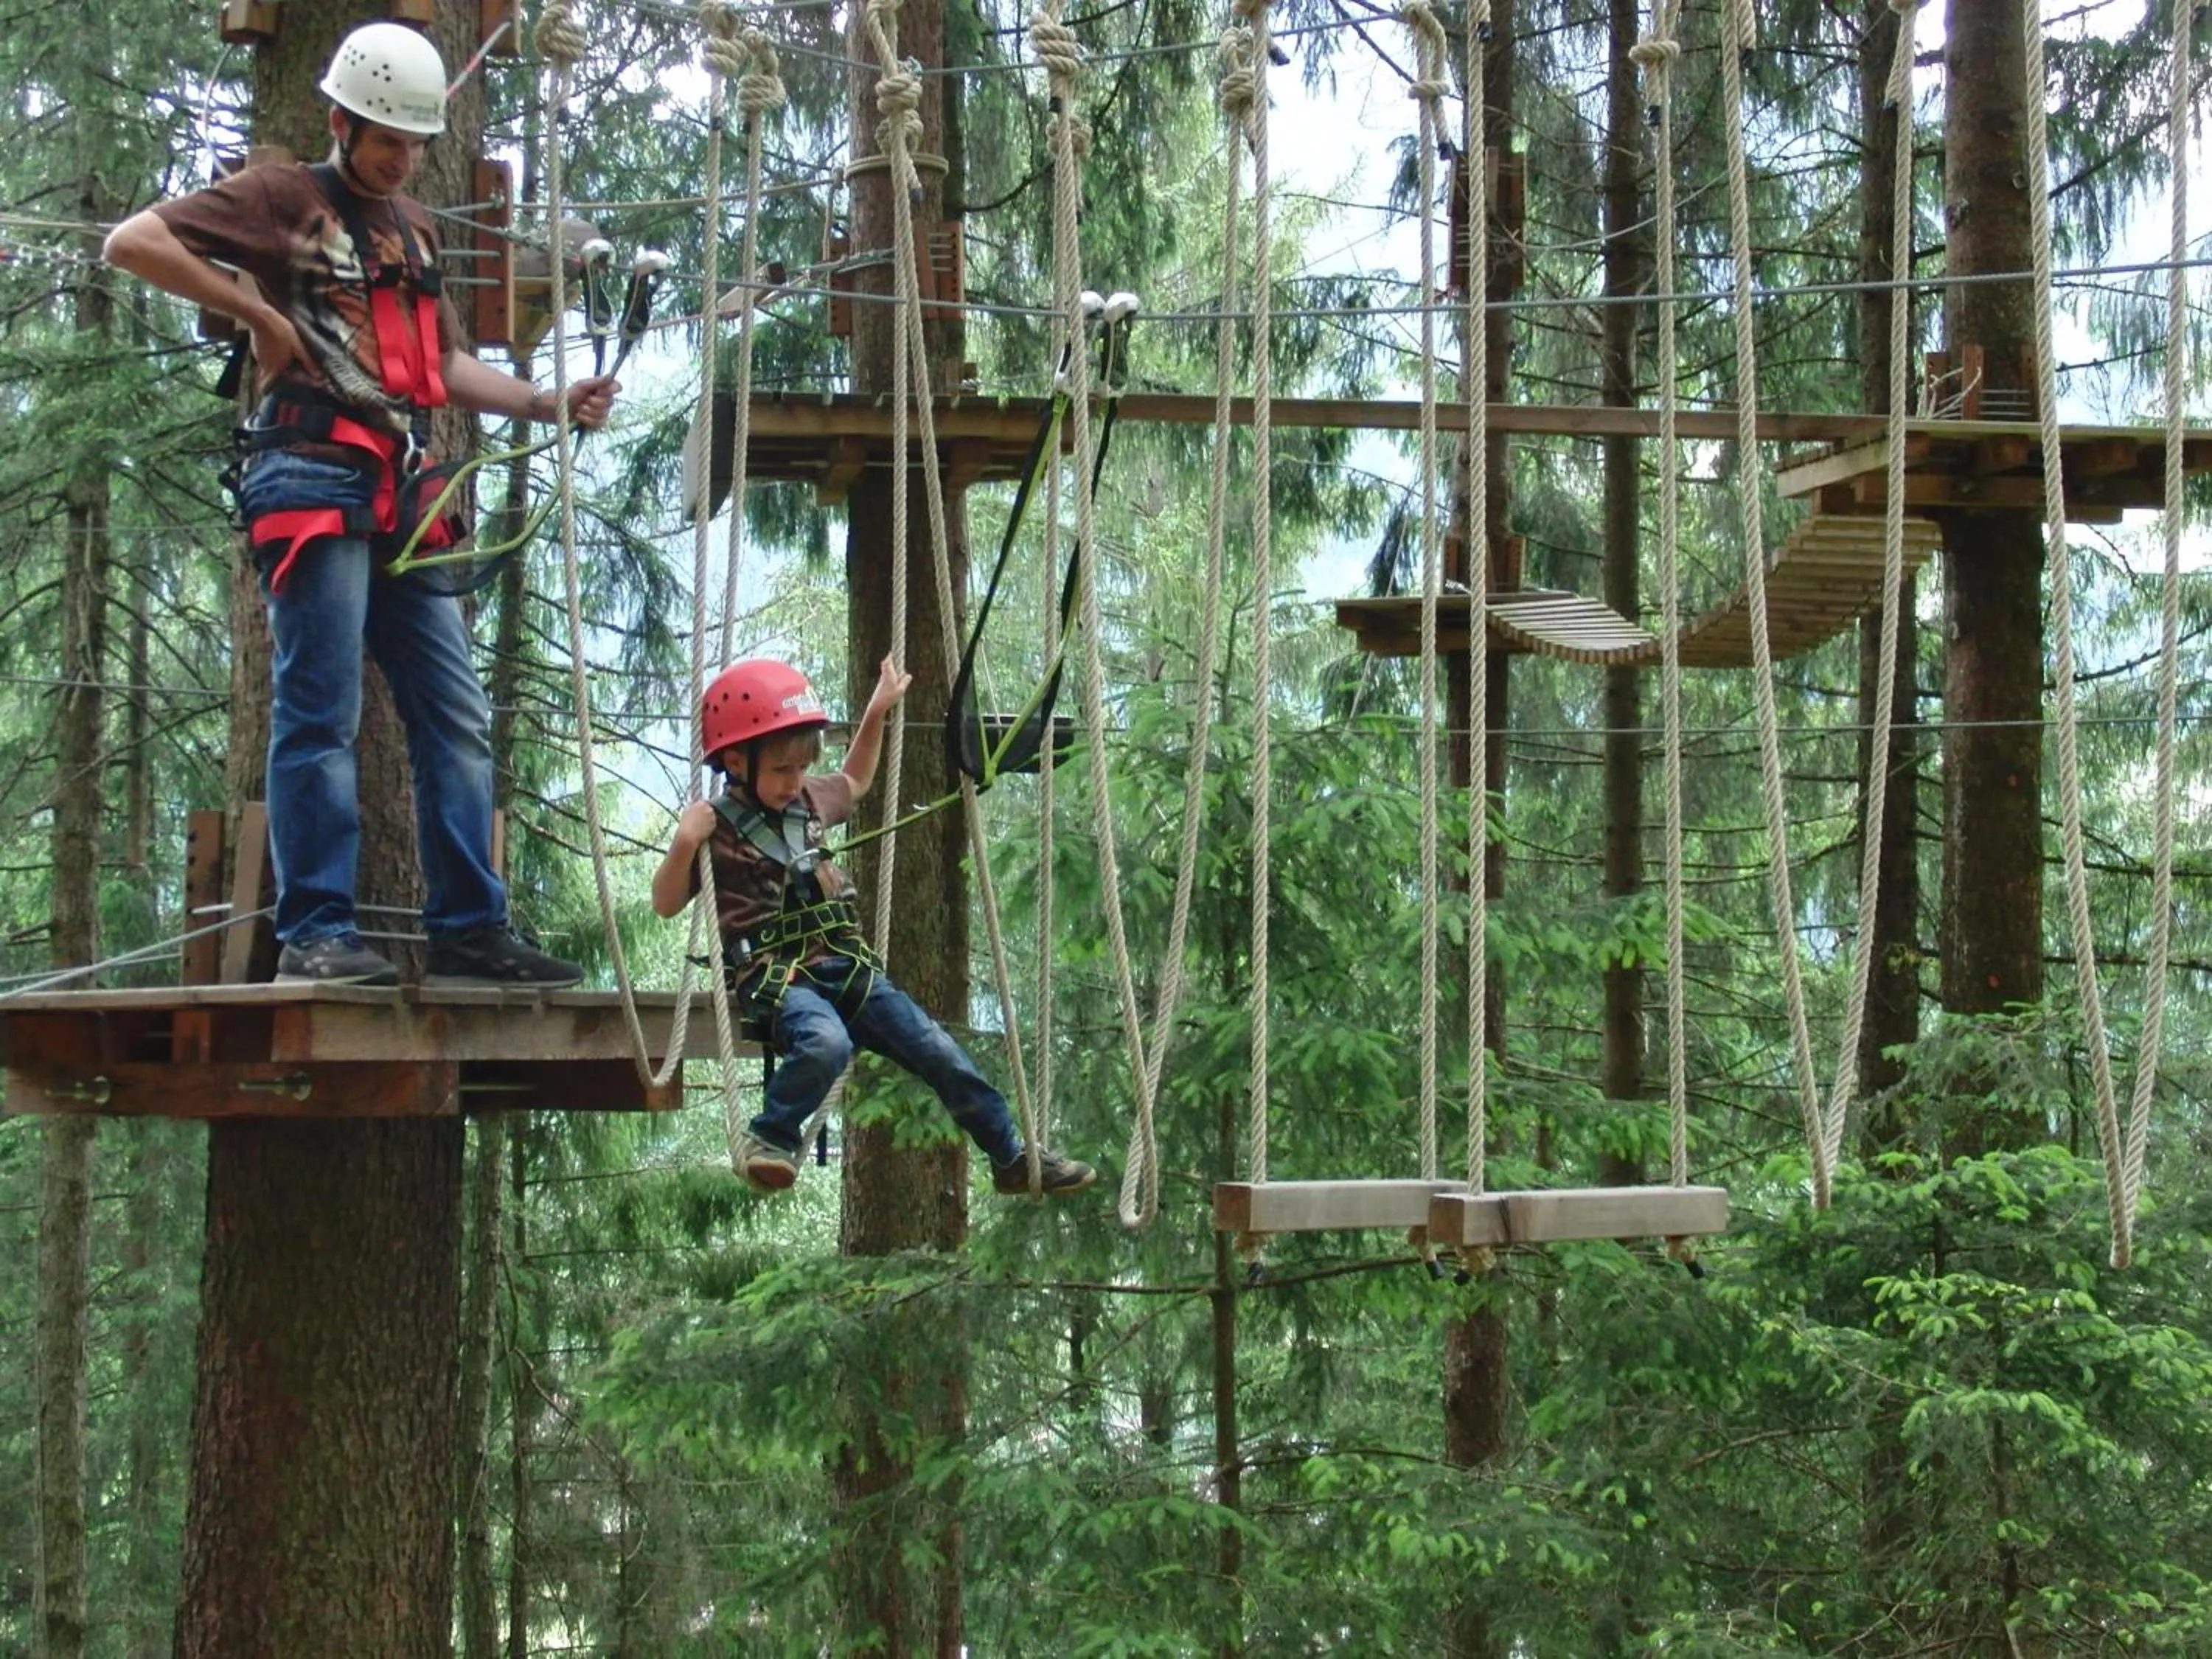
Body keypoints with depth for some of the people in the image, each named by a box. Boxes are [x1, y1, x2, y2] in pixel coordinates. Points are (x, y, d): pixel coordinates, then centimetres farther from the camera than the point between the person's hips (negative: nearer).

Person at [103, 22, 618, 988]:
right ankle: (315, 934, -7)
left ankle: (469, 929, 9)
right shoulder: (281, 199, 3)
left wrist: (549, 404, 12)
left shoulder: (412, 226, 24)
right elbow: (133, 242, -6)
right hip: (314, 480, -7)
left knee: (456, 716, 5)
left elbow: (447, 366, 26)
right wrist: (255, 310, -9)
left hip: (401, 495, 8)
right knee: (321, 714, -9)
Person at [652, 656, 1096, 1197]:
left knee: (939, 1051, -2)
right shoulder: (718, 826, -5)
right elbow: (667, 904, -5)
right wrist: (684, 845, -21)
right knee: (826, 1042, -39)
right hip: (775, 976, -6)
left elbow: (854, 782, 37)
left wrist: (876, 714, 30)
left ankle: (1013, 1157, 9)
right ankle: (770, 1140, -15)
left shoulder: (810, 799, 14)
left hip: (846, 967, 6)